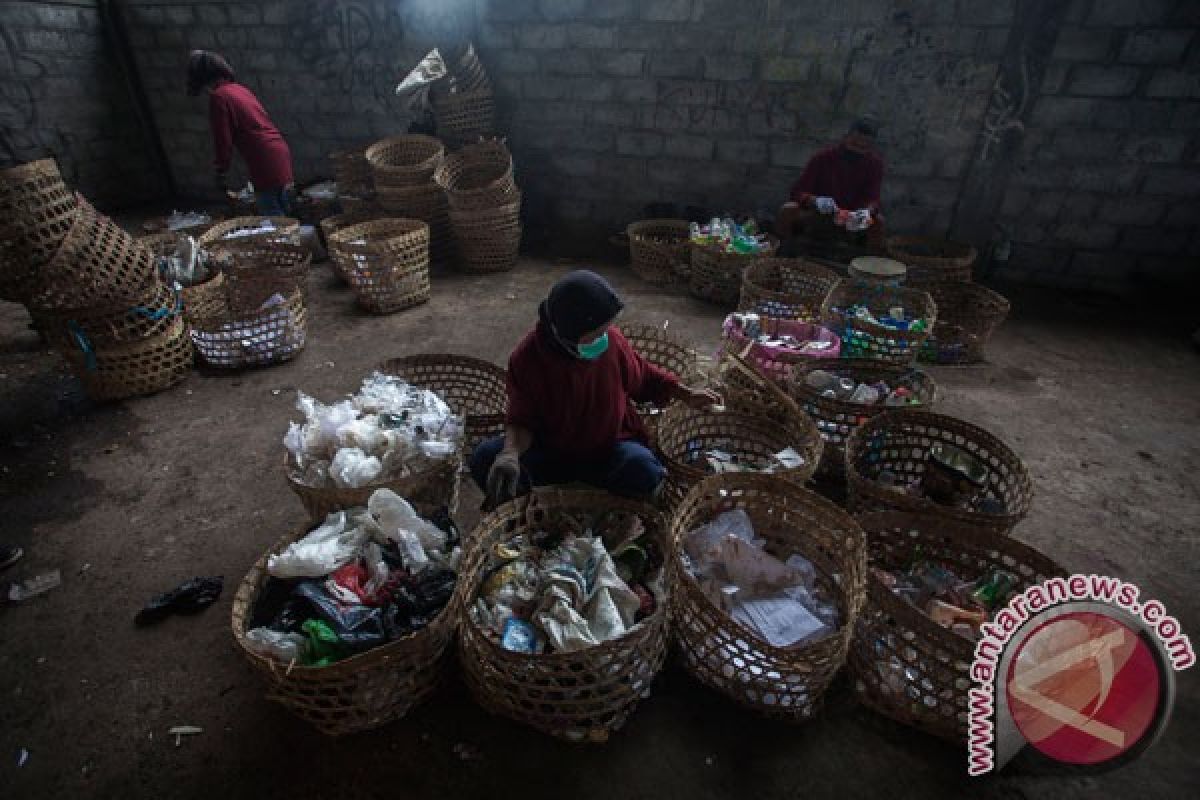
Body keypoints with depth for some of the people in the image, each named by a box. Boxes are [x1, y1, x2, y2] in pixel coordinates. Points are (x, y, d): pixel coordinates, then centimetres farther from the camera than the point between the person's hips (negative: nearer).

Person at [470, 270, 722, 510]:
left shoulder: (612, 340, -13)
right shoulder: (527, 358, -18)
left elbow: (643, 377, 8)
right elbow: (521, 420, -11)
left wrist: (686, 395, 1)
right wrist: (512, 452, -32)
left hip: (611, 448, 1)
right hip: (550, 452, 0)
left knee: (645, 472, -32)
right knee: (484, 458, -23)